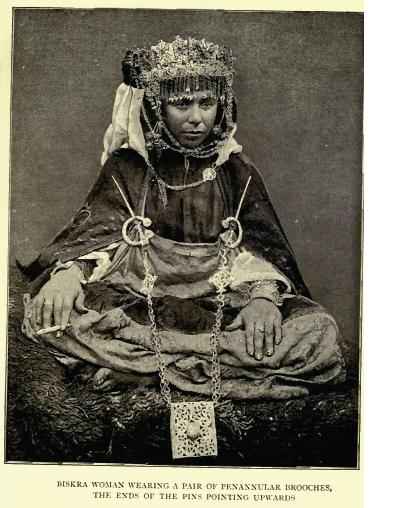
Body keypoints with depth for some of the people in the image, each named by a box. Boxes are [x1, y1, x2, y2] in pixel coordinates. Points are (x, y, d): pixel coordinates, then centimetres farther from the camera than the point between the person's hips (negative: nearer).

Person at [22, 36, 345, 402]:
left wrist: (264, 294, -21)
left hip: (223, 303, 1)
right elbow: (95, 228, -2)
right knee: (45, 316, -27)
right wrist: (69, 271, -25)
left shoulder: (235, 169, 10)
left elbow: (261, 241, 0)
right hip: (138, 300, 0)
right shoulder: (127, 165, 9)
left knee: (320, 334, -24)